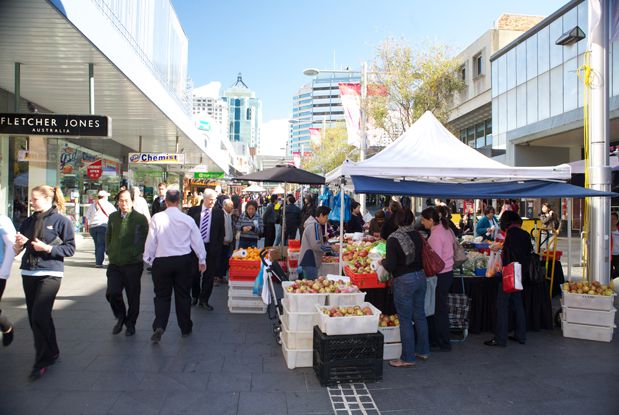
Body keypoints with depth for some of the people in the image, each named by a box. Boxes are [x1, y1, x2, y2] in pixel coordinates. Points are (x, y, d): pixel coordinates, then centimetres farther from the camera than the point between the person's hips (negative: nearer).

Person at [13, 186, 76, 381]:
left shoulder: (62, 220, -5)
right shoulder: (29, 221, 11)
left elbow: (70, 248, -7)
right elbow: (17, 249, 15)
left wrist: (47, 248, -18)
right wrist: (19, 244, -6)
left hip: (50, 274, -6)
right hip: (28, 273, 6)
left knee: (39, 316, -11)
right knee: (34, 317, 10)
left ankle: (42, 361, 3)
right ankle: (50, 353, 27)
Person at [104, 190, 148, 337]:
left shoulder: (141, 219, -6)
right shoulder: (113, 217, 9)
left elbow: (145, 240, -2)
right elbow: (108, 236, 21)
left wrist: (135, 253, -7)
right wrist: (109, 251, 11)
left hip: (133, 264, -3)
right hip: (115, 264, 3)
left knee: (133, 296, 7)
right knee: (112, 293, -5)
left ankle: (130, 324, 26)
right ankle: (120, 317, 23)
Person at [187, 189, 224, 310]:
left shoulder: (219, 213, 1)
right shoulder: (193, 211, 1)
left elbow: (221, 232, 4)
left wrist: (218, 248, -2)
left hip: (212, 248, 0)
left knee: (209, 275, 4)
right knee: (194, 274, 12)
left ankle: (204, 300, 16)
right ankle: (195, 296, 33)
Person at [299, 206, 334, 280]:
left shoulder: (315, 224, 15)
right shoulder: (314, 225, -17)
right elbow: (316, 245, -23)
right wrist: (331, 248, -15)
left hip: (310, 261, 11)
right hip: (309, 262, -11)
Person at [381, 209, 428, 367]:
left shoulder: (393, 239, -15)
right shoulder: (417, 236, 1)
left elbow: (390, 266, -16)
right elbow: (421, 257, 9)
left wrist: (383, 261, 4)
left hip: (403, 281, -6)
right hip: (420, 277, 6)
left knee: (405, 320, 3)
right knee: (419, 315, 18)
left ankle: (408, 358, 13)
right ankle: (423, 350, 32)